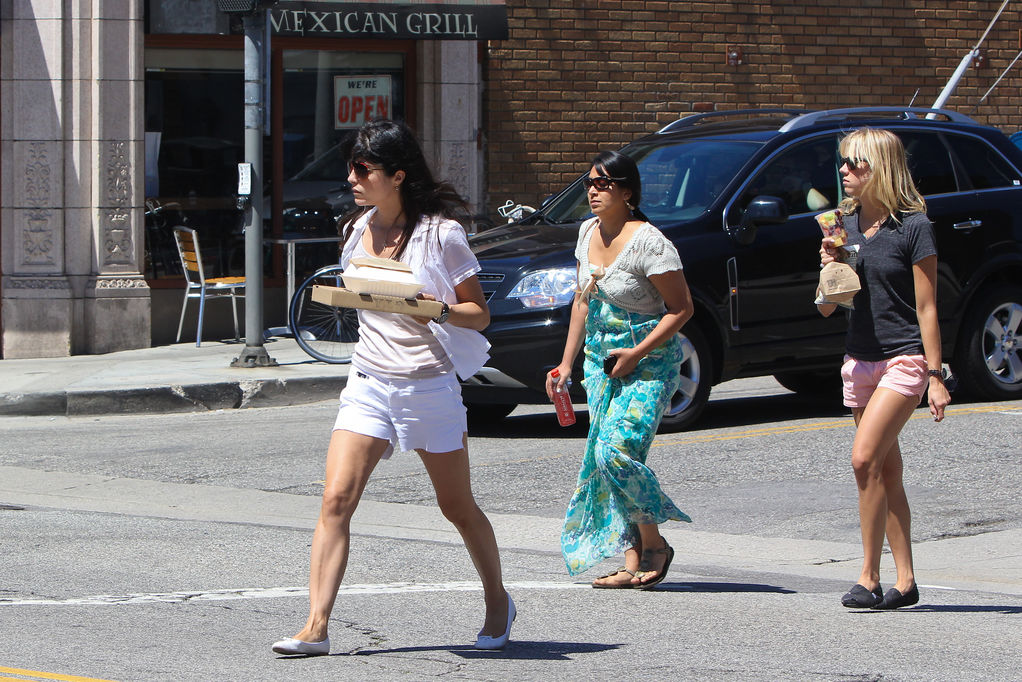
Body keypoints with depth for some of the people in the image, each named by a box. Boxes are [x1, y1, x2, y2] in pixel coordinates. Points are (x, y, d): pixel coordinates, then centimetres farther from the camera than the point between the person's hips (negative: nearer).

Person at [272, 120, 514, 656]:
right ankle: (316, 626, -15)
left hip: (430, 385, -4)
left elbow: (478, 312, -7)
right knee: (336, 500, -12)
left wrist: (437, 311, -23)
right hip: (369, 384, 4)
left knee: (457, 508, 10)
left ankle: (497, 602, 33)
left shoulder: (440, 234, -8)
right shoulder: (357, 230, 9)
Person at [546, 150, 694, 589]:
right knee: (603, 457, 1)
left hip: (649, 361, -8)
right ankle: (633, 561, 5)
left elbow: (681, 308, -14)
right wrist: (567, 362, 14)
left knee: (616, 450, -19)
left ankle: (654, 543, 0)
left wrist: (637, 354, -19)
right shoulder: (588, 233, 7)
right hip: (600, 360, 8)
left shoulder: (647, 242, -16)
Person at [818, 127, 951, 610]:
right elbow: (826, 307, 11)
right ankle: (905, 581, 13)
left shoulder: (913, 226, -9)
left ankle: (869, 578, -13)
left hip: (905, 358, -7)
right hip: (860, 360, 7)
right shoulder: (846, 225, 8)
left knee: (865, 459, -18)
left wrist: (936, 377, -11)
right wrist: (830, 265, -8)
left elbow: (926, 308, -9)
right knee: (887, 473, 8)